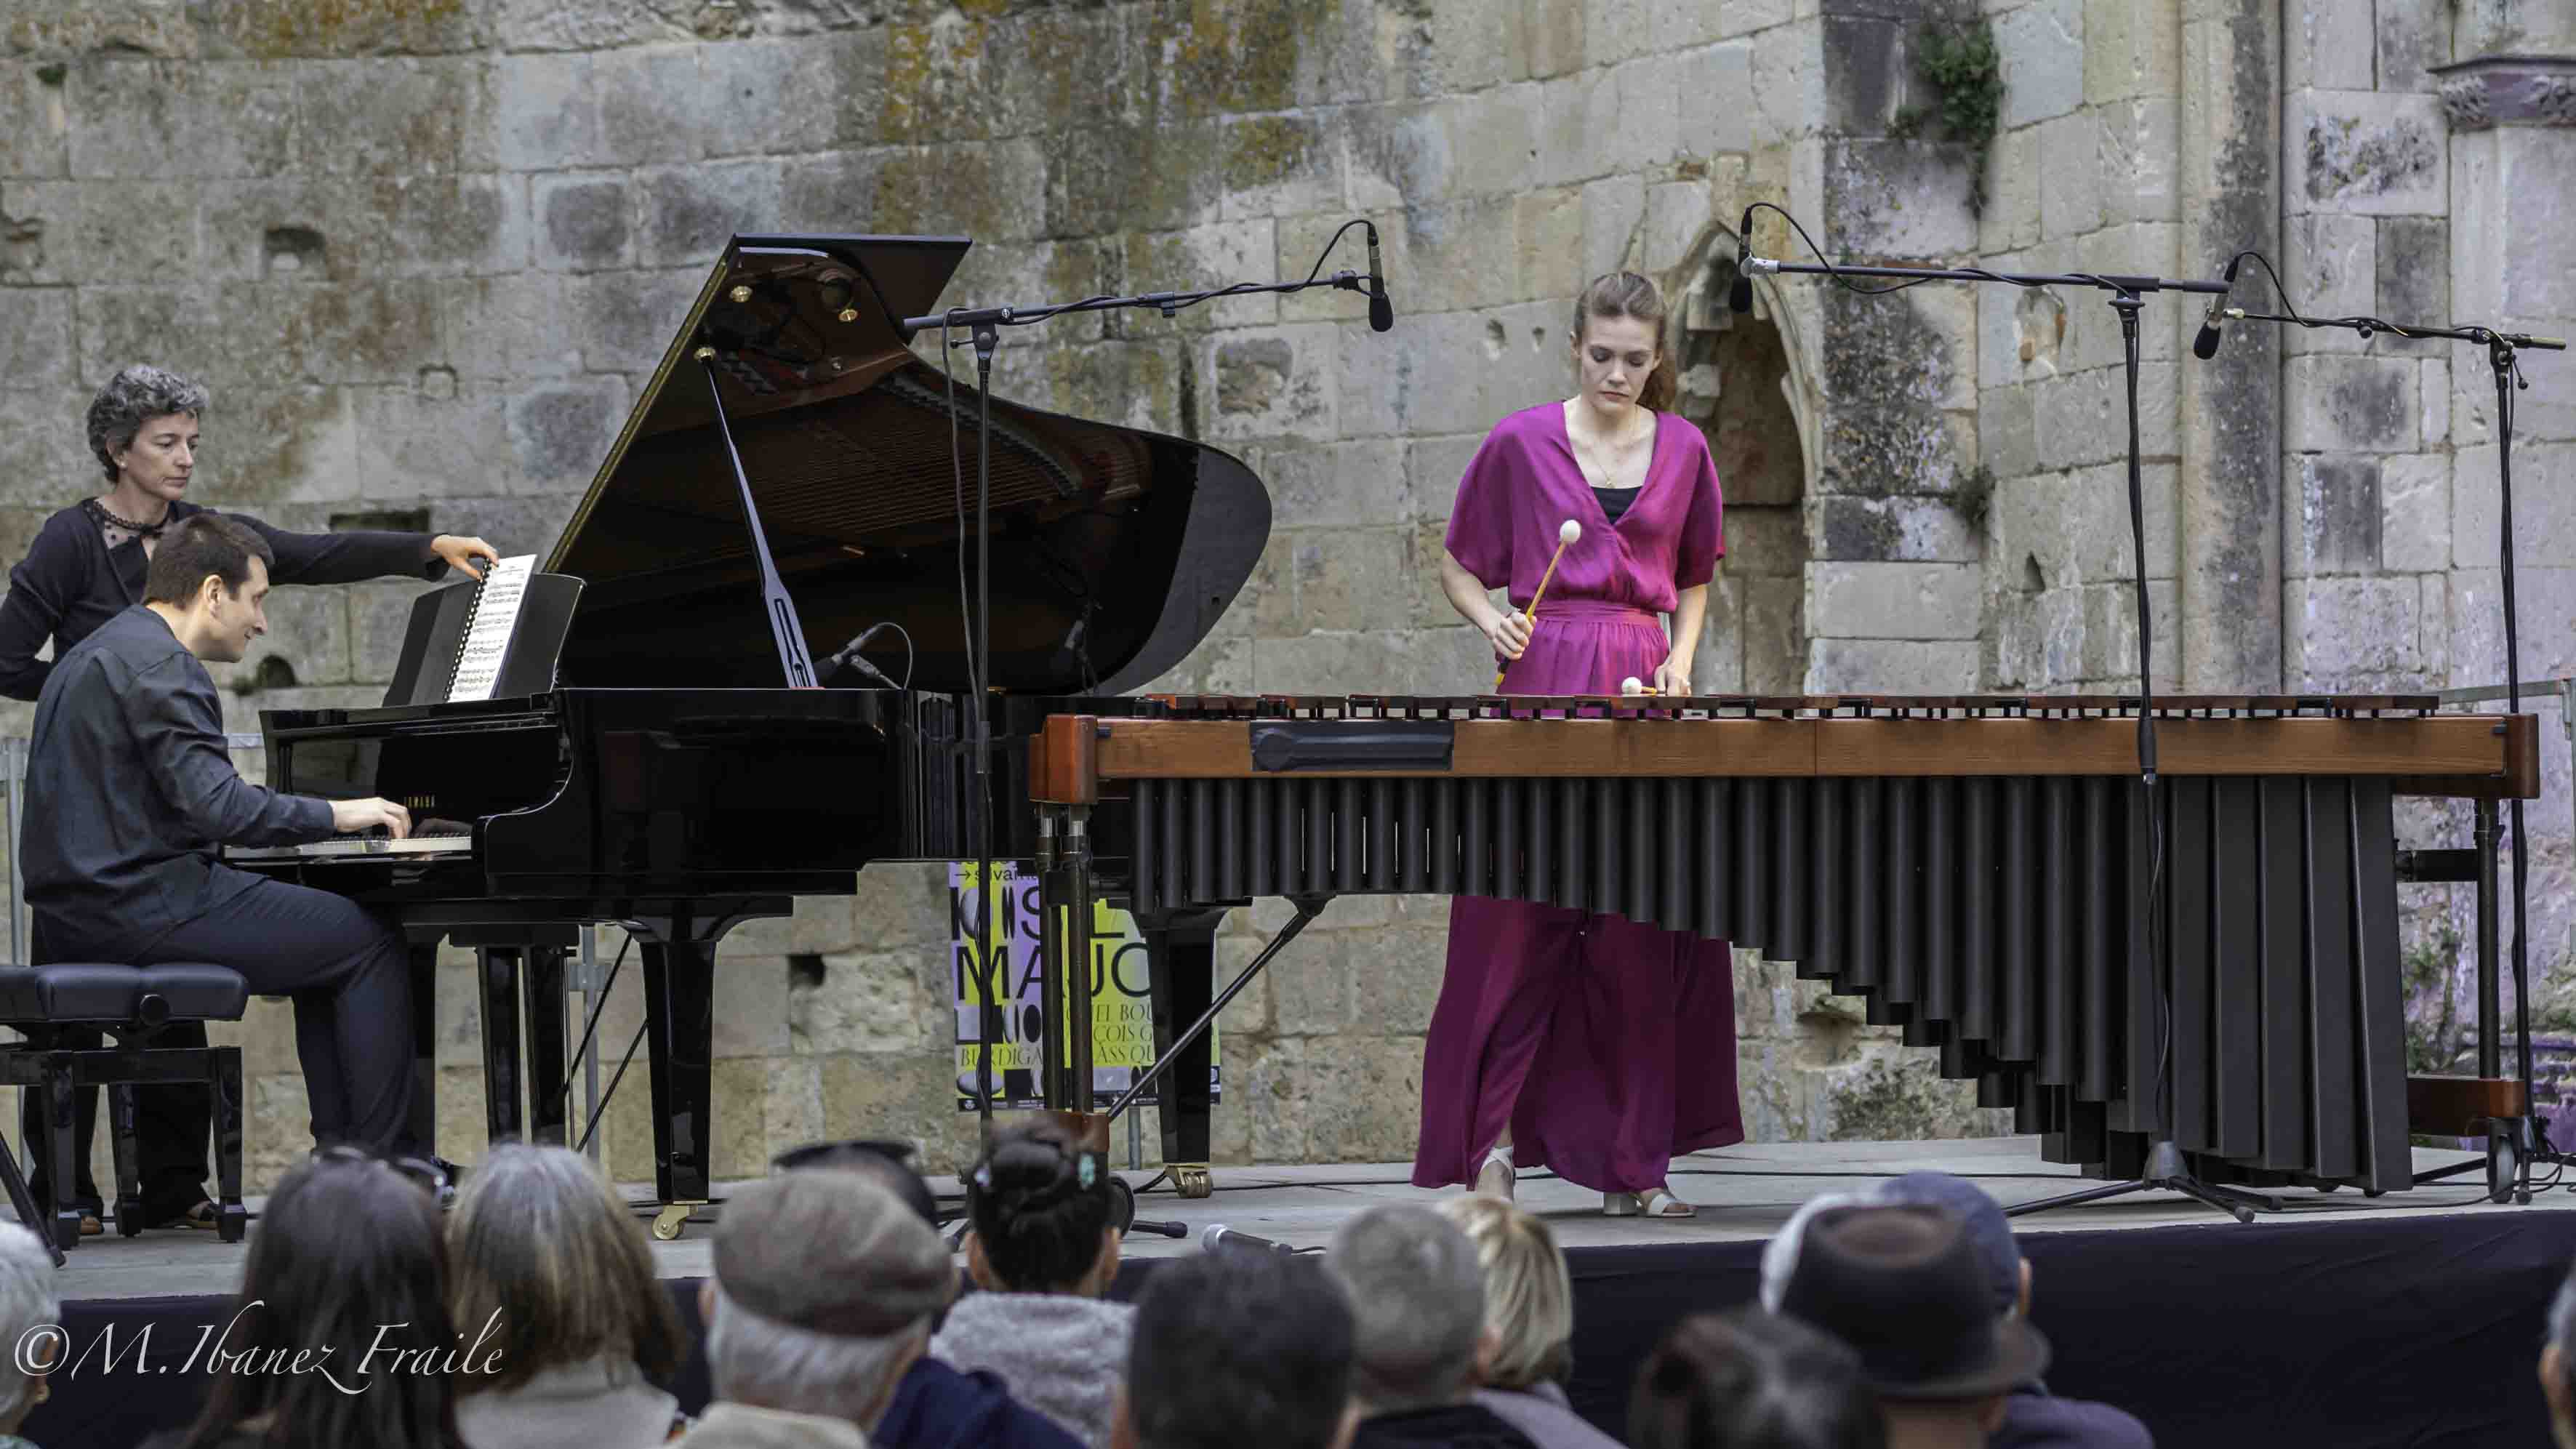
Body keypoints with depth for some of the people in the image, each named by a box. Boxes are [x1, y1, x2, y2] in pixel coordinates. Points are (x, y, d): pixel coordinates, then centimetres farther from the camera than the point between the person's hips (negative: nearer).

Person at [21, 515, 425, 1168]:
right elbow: (217, 807, -24)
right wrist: (335, 814, -12)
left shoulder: (100, 654, 19)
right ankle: (384, 1165, -4)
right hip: (143, 908, -11)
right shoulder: (162, 667, -16)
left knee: (329, 935, 22)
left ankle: (342, 1149, 17)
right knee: (372, 943, -4)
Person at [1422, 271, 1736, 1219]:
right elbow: (1458, 563, 11)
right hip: (1542, 683, -2)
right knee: (1519, 923, -7)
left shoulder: (1683, 450, 11)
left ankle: (1634, 1164, 6)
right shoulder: (1521, 443, 3)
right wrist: (1488, 617, -8)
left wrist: (1681, 659, 6)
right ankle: (1493, 1143, -3)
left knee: (1645, 933, 1)